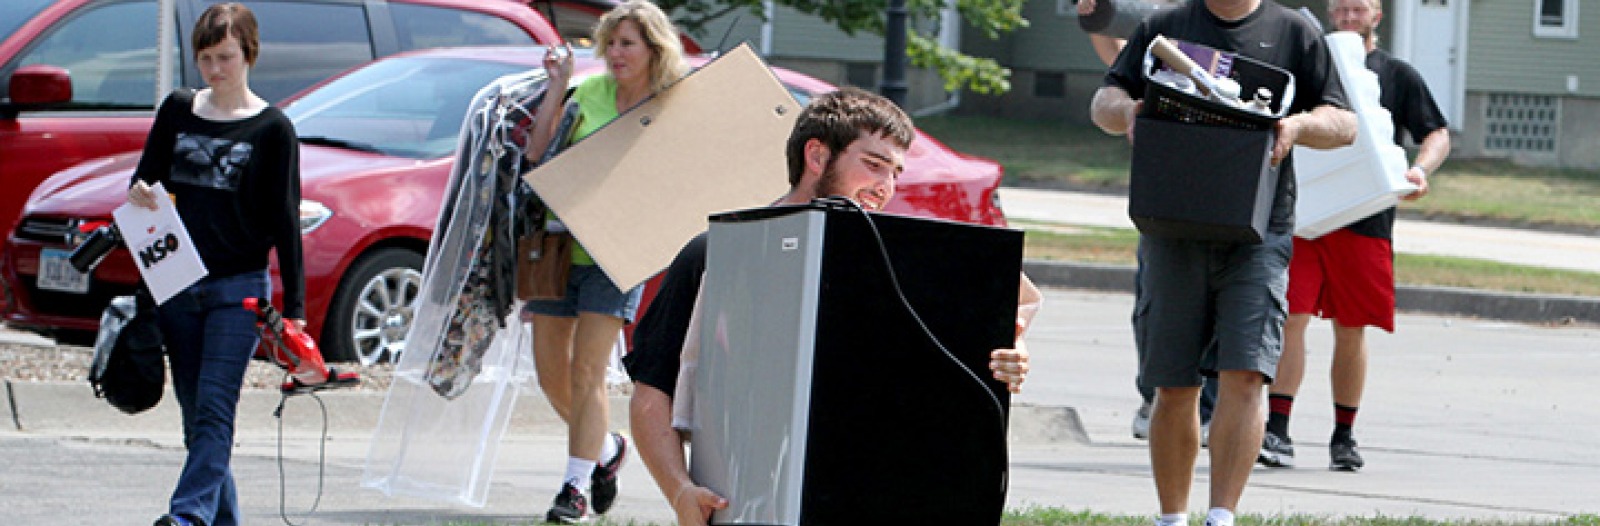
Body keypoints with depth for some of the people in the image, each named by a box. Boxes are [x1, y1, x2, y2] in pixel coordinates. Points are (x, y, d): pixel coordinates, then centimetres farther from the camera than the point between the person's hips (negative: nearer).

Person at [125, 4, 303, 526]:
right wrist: (139, 196, -11)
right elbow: (145, 179, 15)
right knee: (196, 417, 5)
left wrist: (294, 307, -5)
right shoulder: (178, 110, 10)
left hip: (239, 288, -5)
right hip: (178, 288, 5)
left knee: (214, 410, -16)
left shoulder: (271, 128, -2)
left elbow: (285, 219, -2)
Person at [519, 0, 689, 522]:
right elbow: (537, 151, 0)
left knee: (587, 373, -11)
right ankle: (606, 448, 32)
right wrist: (557, 87, -5)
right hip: (557, 243, 4)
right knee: (551, 372, 8)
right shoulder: (590, 91, 4)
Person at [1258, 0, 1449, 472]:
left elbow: (1438, 134, 9)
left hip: (1365, 220, 0)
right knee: (1291, 317, -11)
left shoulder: (1398, 76, 9)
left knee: (1351, 330, 5)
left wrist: (1421, 169, -12)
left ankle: (1344, 437, 17)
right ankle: (1277, 432, -12)